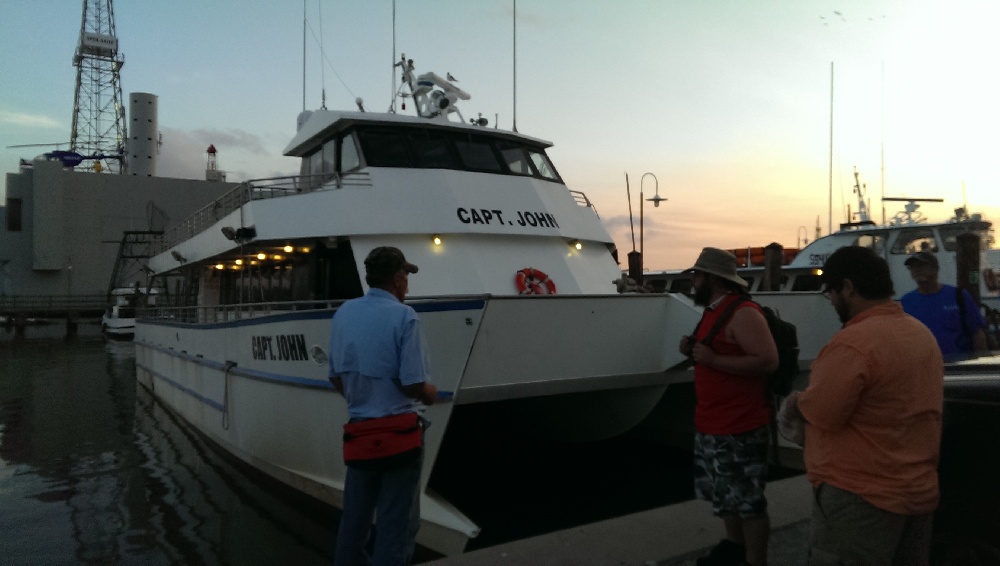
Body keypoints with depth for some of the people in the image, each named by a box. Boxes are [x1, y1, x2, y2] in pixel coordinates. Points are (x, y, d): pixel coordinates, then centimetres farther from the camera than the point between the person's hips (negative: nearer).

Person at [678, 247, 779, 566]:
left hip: (739, 427, -10)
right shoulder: (712, 311, 11)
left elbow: (768, 361, -25)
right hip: (711, 423, 10)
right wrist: (693, 350, 5)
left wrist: (713, 360, -27)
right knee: (724, 493, 22)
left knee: (748, 500, 1)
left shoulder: (743, 313, -18)